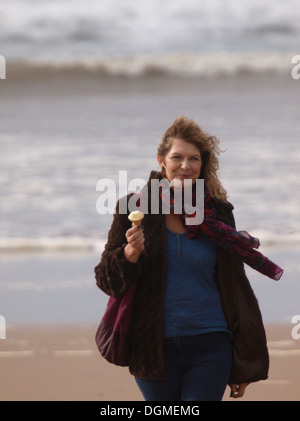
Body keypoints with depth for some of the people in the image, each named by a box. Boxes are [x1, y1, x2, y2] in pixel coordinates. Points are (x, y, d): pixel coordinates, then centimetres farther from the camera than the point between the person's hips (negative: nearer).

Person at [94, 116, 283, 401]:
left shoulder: (218, 214, 3)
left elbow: (235, 289, 8)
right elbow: (106, 279, -2)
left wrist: (244, 365, 8)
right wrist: (130, 254, -25)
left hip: (209, 347, 0)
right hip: (155, 349, 0)